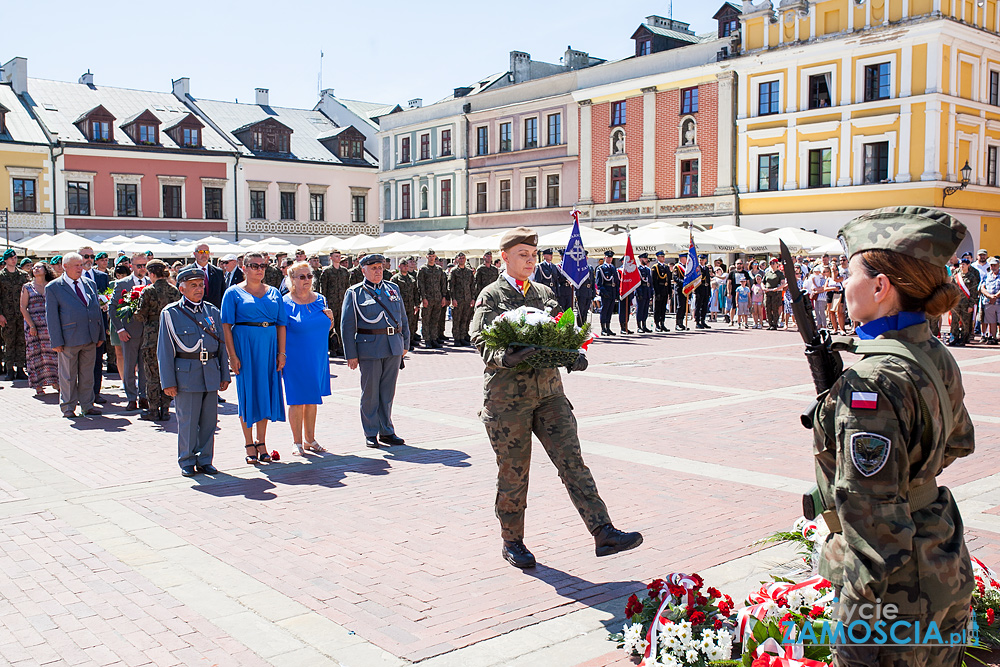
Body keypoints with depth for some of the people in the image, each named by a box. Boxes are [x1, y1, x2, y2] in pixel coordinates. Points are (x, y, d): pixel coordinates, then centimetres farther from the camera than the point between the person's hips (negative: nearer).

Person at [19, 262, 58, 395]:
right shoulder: (27, 287, 6)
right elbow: (23, 308, 1)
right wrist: (31, 325, -9)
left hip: (50, 324, 1)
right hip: (33, 324, 0)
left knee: (51, 351, -4)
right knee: (36, 353, 0)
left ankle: (54, 381, 2)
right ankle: (38, 385, 5)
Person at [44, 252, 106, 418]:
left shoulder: (89, 284, 13)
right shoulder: (53, 288, -1)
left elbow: (97, 309, 17)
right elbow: (51, 317, -4)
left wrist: (100, 334, 12)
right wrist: (56, 341, -9)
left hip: (91, 338, 4)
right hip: (69, 339, -4)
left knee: (87, 373, 10)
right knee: (68, 375, 5)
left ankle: (87, 405, 19)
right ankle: (68, 407, 16)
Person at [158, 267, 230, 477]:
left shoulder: (212, 311, 12)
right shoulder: (170, 313, 0)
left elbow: (221, 344, 15)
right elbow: (164, 350, -1)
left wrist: (224, 375, 11)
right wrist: (168, 382, -5)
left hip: (211, 374, 4)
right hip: (186, 374, -4)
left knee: (209, 420, 6)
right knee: (187, 420, 1)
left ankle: (205, 460, 18)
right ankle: (187, 462, 16)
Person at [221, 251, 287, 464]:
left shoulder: (273, 293, 11)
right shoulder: (234, 293, 1)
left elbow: (281, 324, 9)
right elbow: (226, 326, -5)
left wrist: (281, 352, 1)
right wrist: (232, 355, -12)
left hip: (269, 346, 4)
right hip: (245, 345, -3)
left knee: (266, 392, 6)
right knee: (247, 392, 1)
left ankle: (261, 442, 17)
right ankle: (249, 445, 10)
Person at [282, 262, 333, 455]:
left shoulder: (320, 300, 8)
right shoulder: (286, 303, -6)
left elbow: (326, 329, 17)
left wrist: (330, 318, -4)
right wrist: (281, 357, -14)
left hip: (318, 358, 5)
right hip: (295, 359, -5)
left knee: (313, 399, 11)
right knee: (297, 400, -1)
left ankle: (310, 439, 22)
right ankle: (297, 442, 11)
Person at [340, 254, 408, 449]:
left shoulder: (393, 289, 14)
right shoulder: (354, 293, 1)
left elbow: (403, 318, 19)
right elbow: (347, 325, -1)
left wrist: (405, 343, 14)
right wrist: (351, 354, -6)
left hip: (394, 348, 4)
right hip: (369, 348, -4)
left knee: (388, 391, 9)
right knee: (370, 392, 2)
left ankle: (387, 431, 19)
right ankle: (371, 434, 13)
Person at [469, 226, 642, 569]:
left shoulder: (545, 294, 16)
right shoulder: (490, 297, 0)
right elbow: (482, 343, -11)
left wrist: (576, 355, -5)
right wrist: (506, 358, -31)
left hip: (549, 391, 4)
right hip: (507, 397, -4)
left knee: (572, 461, -5)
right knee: (513, 473, 6)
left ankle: (604, 533, -8)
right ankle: (512, 542, 23)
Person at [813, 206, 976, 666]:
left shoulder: (874, 382, -26)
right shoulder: (938, 359, 2)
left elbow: (874, 517, -26)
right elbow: (958, 442, 21)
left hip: (899, 591, -9)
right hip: (948, 567, 9)